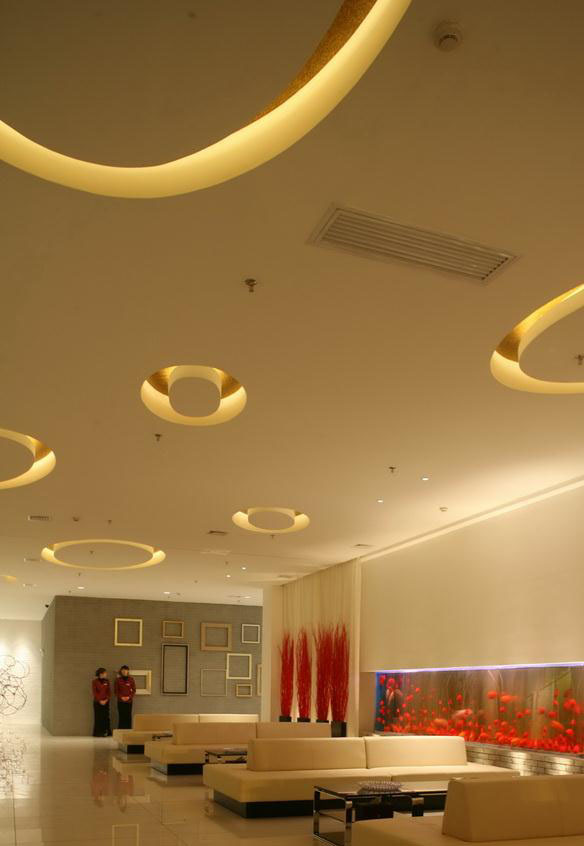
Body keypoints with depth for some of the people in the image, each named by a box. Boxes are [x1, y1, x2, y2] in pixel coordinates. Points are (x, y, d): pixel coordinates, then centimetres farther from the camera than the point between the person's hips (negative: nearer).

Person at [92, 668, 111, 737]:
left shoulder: (107, 681, 7)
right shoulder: (95, 682, -3)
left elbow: (108, 691, 8)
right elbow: (94, 692, -6)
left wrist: (106, 699, -6)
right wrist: (100, 700, -12)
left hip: (106, 702, 3)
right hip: (97, 702, -3)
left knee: (106, 717, 0)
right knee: (98, 717, -2)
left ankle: (106, 732, 5)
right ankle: (97, 733, 4)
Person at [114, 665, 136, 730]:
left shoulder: (131, 679, 3)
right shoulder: (118, 680, 2)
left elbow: (134, 690, 4)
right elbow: (116, 690, 3)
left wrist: (129, 697, -10)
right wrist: (121, 697, -10)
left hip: (129, 700, 0)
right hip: (120, 701, 0)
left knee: (128, 716, 0)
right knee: (121, 716, -2)